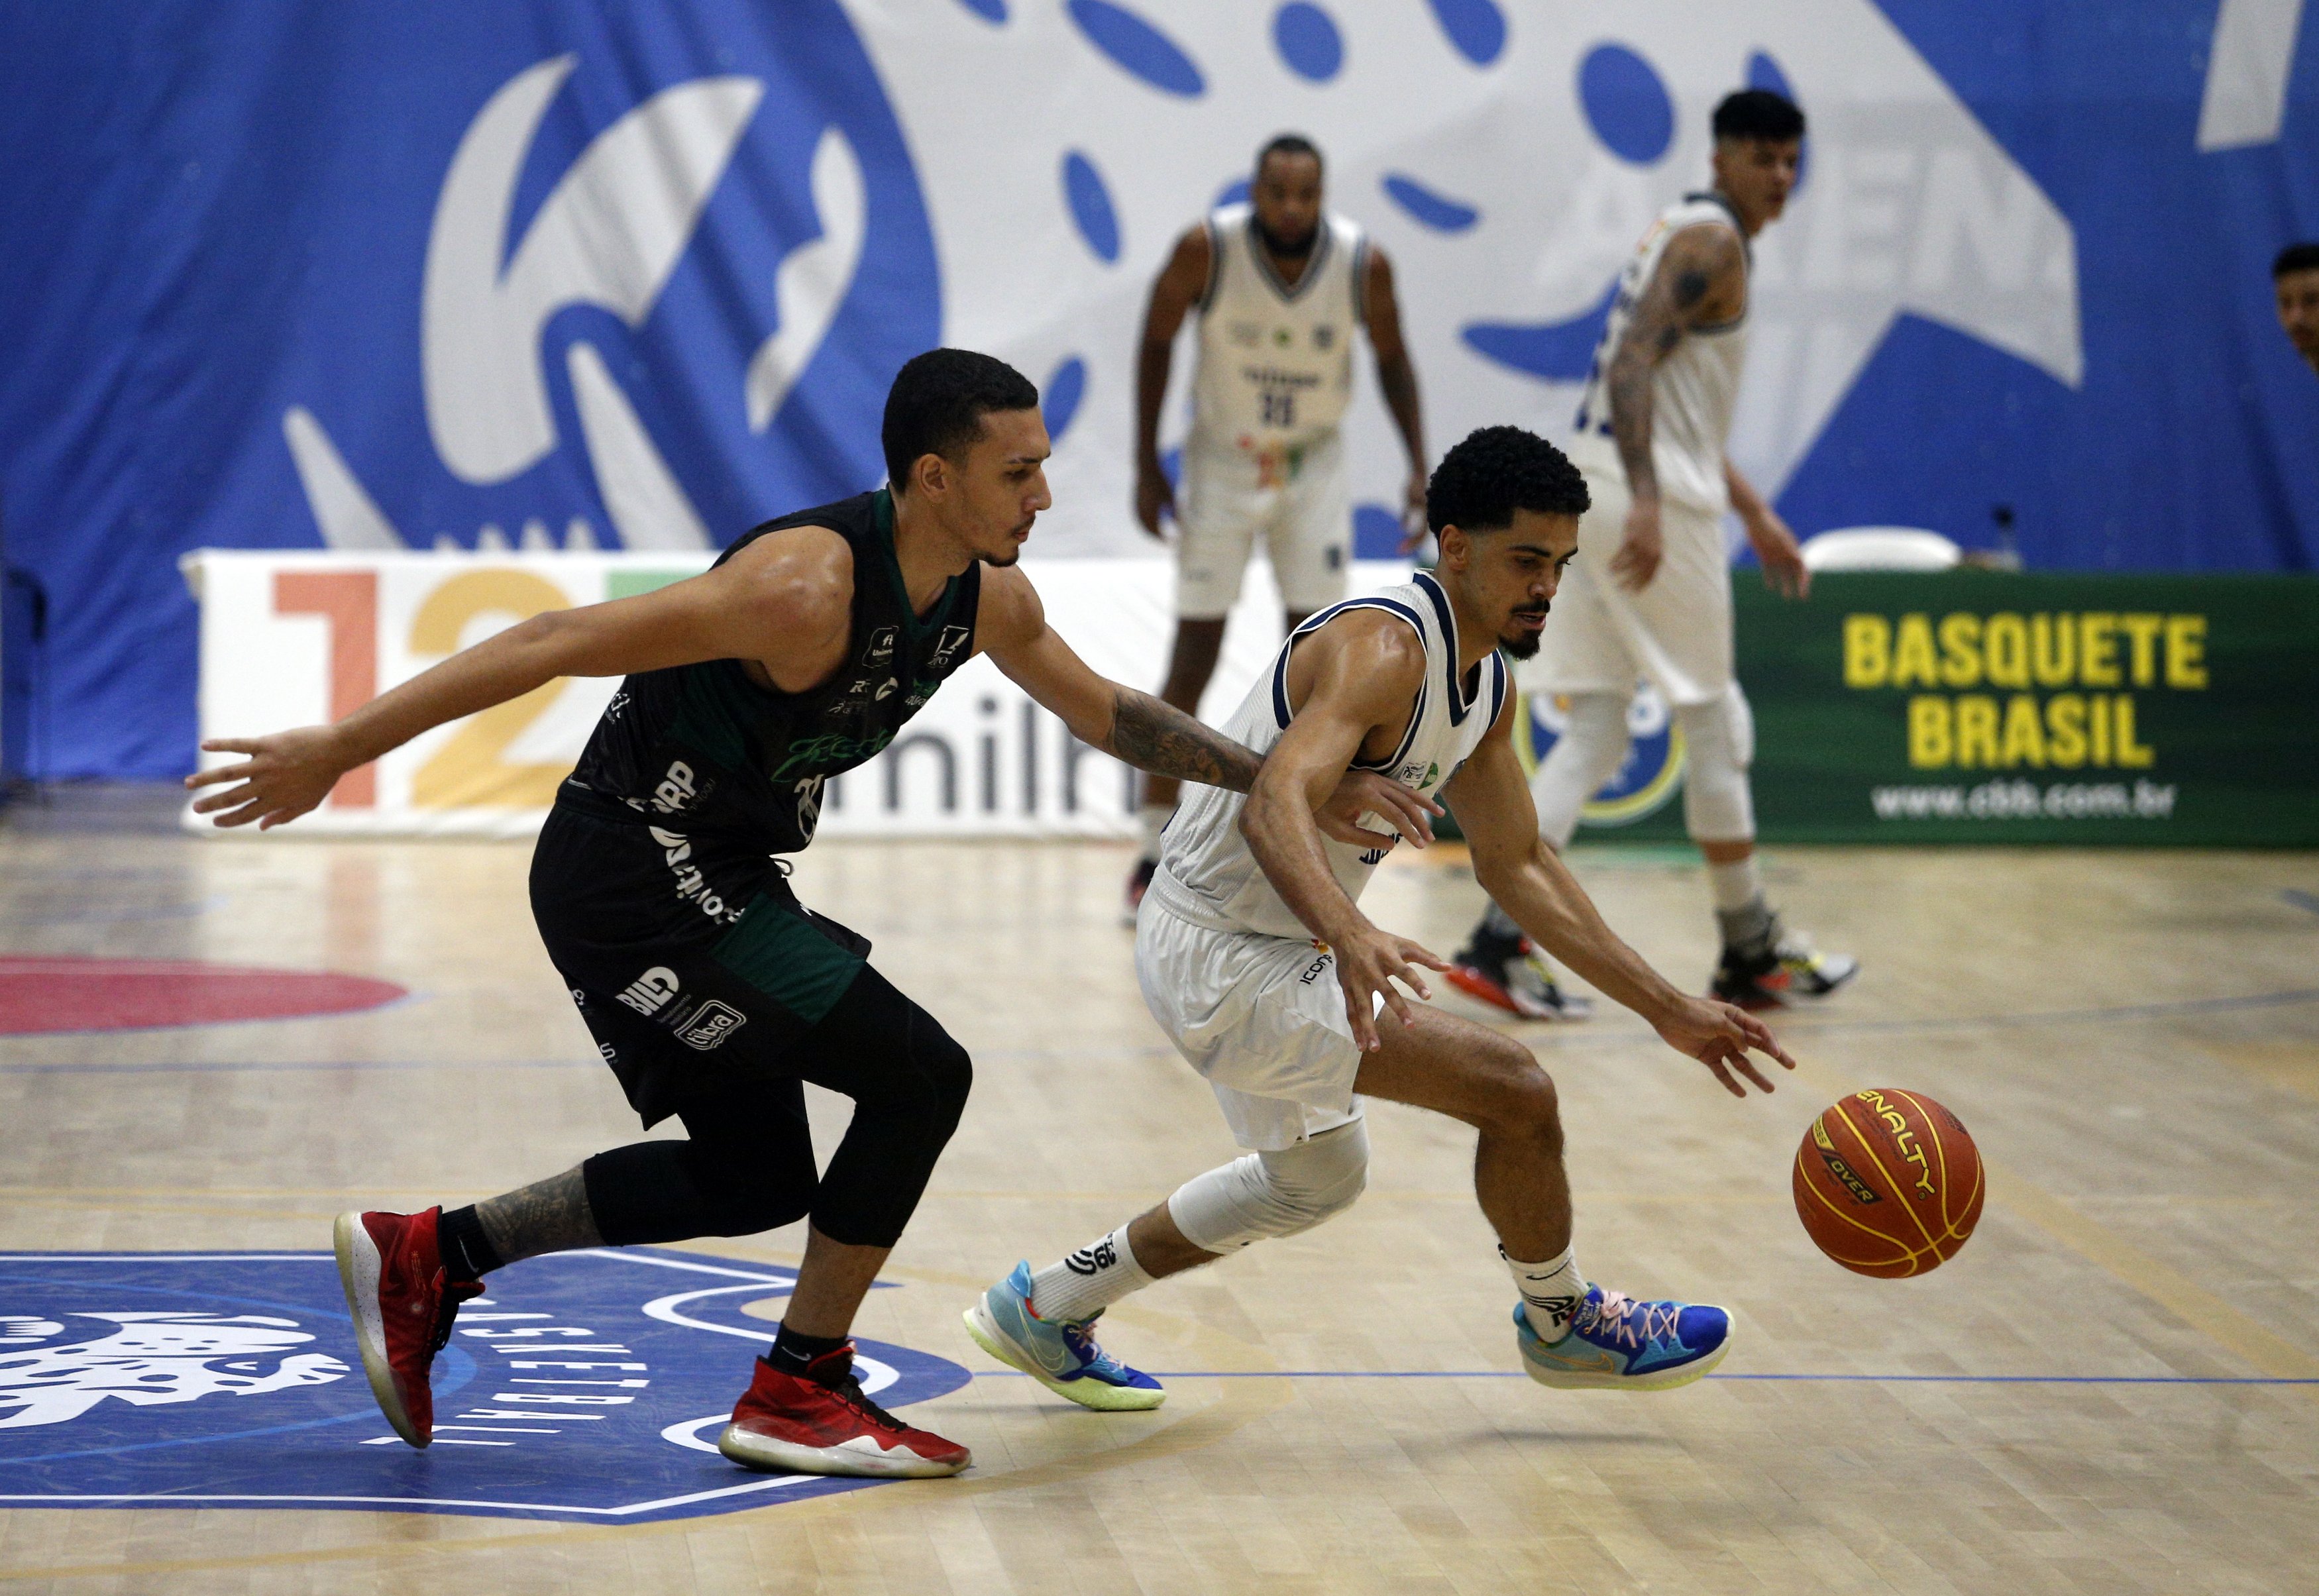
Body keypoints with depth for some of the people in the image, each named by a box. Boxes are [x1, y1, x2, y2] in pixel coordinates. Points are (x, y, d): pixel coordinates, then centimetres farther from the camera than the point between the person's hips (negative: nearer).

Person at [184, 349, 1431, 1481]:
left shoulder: (986, 596, 0)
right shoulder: (809, 585, -28)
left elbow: (1102, 710, 19)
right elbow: (558, 644, -27)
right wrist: (336, 750, -28)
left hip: (709, 883, 10)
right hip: (633, 883, -10)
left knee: (756, 1183, 17)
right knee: (919, 1074, -11)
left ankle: (429, 1259, 24)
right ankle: (799, 1392, 2)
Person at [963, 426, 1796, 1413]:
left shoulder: (1484, 679, 6)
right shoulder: (1383, 648, -24)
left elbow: (1516, 865, 14)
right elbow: (1272, 807, -40)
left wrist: (1667, 1009, 11)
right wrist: (1350, 935, -58)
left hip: (1271, 949, 11)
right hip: (1226, 962, -11)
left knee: (1316, 1180, 30)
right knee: (1514, 1091, -13)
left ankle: (1046, 1308, 38)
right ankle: (1563, 1325, 13)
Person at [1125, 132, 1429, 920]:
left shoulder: (1364, 263, -18)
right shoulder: (1207, 248, -22)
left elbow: (1391, 358, 0)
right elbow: (1156, 342, -7)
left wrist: (1419, 466, -8)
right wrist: (1146, 469, -8)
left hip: (1313, 467, 1)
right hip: (1221, 462, -1)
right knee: (1194, 657, -1)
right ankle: (1155, 849, 8)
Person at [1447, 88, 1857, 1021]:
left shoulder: (1687, 236, 21)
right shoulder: (1711, 241, -10)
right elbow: (1633, 365, -23)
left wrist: (1753, 512, 31)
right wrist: (1648, 503, -32)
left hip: (1608, 490, 9)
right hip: (1647, 498, -9)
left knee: (1596, 733, 6)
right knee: (1715, 725, 3)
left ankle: (1499, 942, -3)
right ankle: (1752, 953, 14)